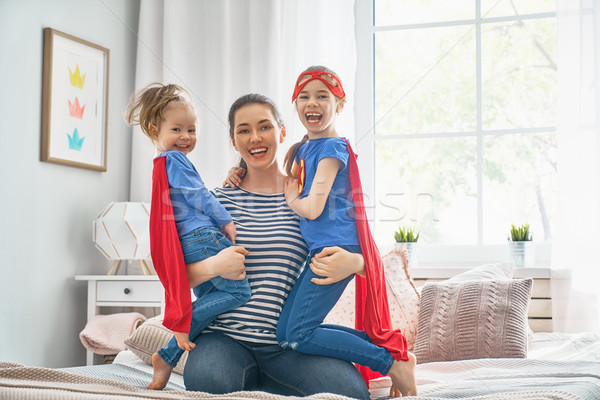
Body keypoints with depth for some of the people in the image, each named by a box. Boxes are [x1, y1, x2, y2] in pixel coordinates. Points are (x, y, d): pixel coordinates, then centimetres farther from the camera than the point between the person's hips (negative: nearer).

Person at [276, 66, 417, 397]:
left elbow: (312, 208, -18)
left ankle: (393, 362, -6)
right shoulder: (302, 148, 17)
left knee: (298, 336, -12)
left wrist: (291, 199, 3)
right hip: (320, 250, 9)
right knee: (285, 332, 7)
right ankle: (384, 344, 8)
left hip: (335, 249, -9)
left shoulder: (332, 147, -9)